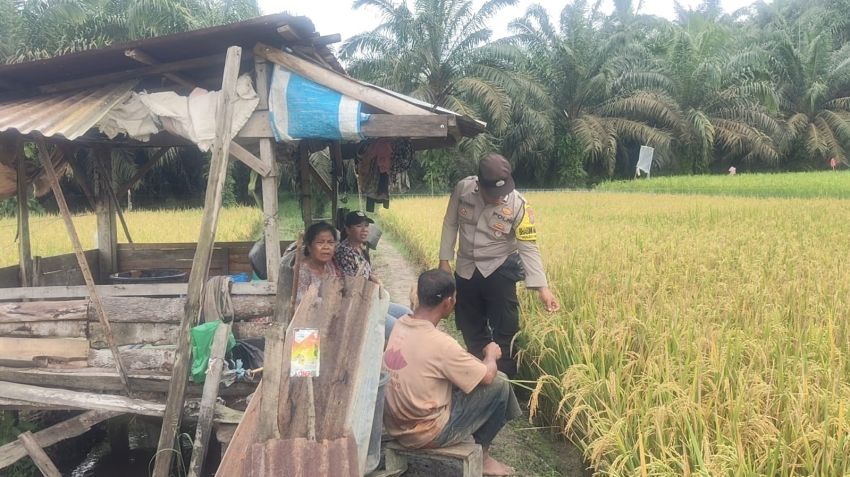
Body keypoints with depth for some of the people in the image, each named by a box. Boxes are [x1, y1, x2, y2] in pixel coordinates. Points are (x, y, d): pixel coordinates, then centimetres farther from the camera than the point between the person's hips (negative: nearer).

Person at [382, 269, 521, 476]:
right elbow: (488, 375, -13)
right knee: (499, 383, -1)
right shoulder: (440, 343, -27)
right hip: (424, 433, -8)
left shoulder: (401, 325, -4)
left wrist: (480, 359, 13)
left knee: (464, 376, 22)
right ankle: (481, 454, 15)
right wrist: (491, 354, 8)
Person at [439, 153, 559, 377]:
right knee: (472, 331, 15)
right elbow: (450, 224, 1)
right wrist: (444, 260, 0)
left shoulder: (518, 206, -21)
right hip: (466, 271, 3)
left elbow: (529, 248, -19)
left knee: (505, 332, -1)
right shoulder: (462, 189, -14)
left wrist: (542, 288, -27)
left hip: (499, 270, -3)